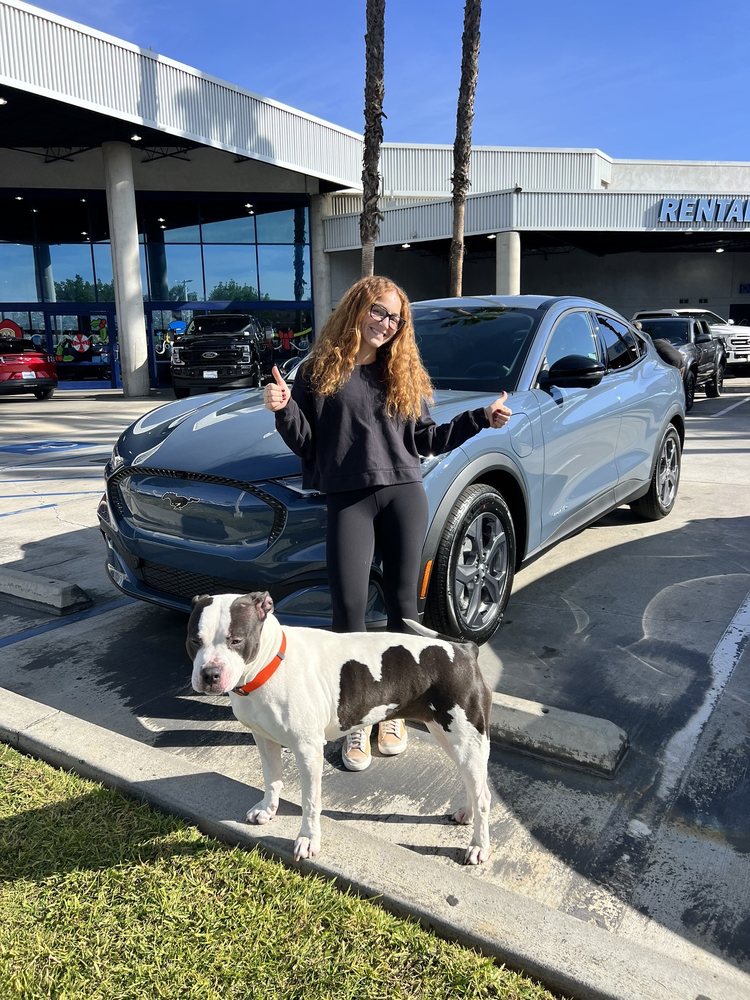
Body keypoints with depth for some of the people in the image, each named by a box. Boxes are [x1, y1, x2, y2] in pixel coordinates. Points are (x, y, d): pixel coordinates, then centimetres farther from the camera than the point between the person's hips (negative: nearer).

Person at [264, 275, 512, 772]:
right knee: (349, 606, -7)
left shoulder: (405, 373, 14)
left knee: (402, 604, 5)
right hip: (348, 499, -2)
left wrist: (481, 418, 7)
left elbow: (426, 439, 13)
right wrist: (284, 410, -14)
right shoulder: (319, 371, 6)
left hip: (405, 495, 3)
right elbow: (305, 443, 4)